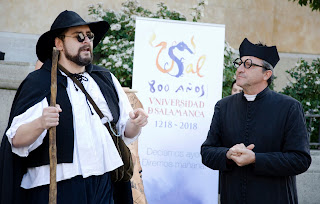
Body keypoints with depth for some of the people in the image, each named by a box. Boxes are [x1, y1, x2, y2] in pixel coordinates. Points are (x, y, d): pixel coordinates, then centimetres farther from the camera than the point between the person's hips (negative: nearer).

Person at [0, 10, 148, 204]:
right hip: (57, 188, -4)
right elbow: (17, 140, -11)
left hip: (104, 186, 4)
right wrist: (40, 123, -30)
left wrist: (135, 124, -6)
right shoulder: (39, 82, -2)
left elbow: (126, 132, 16)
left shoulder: (105, 78, 14)